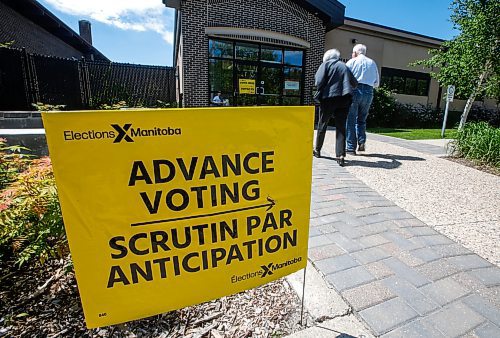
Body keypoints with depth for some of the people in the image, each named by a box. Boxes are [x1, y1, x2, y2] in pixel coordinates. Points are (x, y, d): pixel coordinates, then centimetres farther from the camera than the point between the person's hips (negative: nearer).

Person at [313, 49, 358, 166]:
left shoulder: (326, 64, 3)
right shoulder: (344, 66, 17)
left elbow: (319, 82, -10)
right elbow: (355, 83, 16)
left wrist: (320, 91, 8)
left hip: (329, 98, -3)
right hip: (344, 99, 4)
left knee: (322, 124, 11)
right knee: (341, 126, 3)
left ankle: (317, 150, 25)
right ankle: (340, 155, -5)